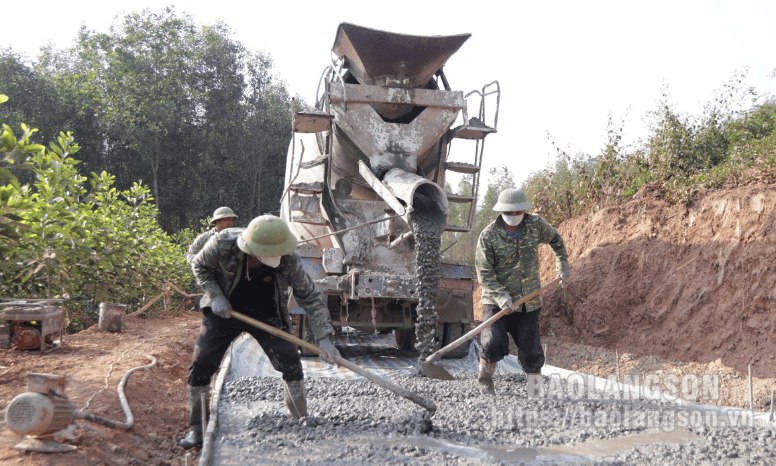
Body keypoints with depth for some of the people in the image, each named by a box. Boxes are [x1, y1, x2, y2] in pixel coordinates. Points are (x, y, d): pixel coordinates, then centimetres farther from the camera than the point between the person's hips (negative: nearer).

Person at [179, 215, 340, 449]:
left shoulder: (289, 260, -27)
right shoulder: (223, 243, -29)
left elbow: (310, 297, -15)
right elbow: (200, 266, -6)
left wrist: (323, 338, -20)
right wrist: (216, 296, -19)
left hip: (266, 315, 0)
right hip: (224, 311, 0)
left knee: (290, 362, -11)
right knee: (201, 364, -6)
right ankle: (197, 427, 13)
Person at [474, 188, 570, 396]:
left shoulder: (536, 224, -1)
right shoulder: (488, 235, -11)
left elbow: (555, 239, 21)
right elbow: (484, 273, -13)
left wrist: (563, 265, 23)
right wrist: (501, 295, -25)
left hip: (529, 302, 3)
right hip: (496, 302, -2)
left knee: (531, 350, 4)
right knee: (494, 343, -16)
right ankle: (484, 380, 10)